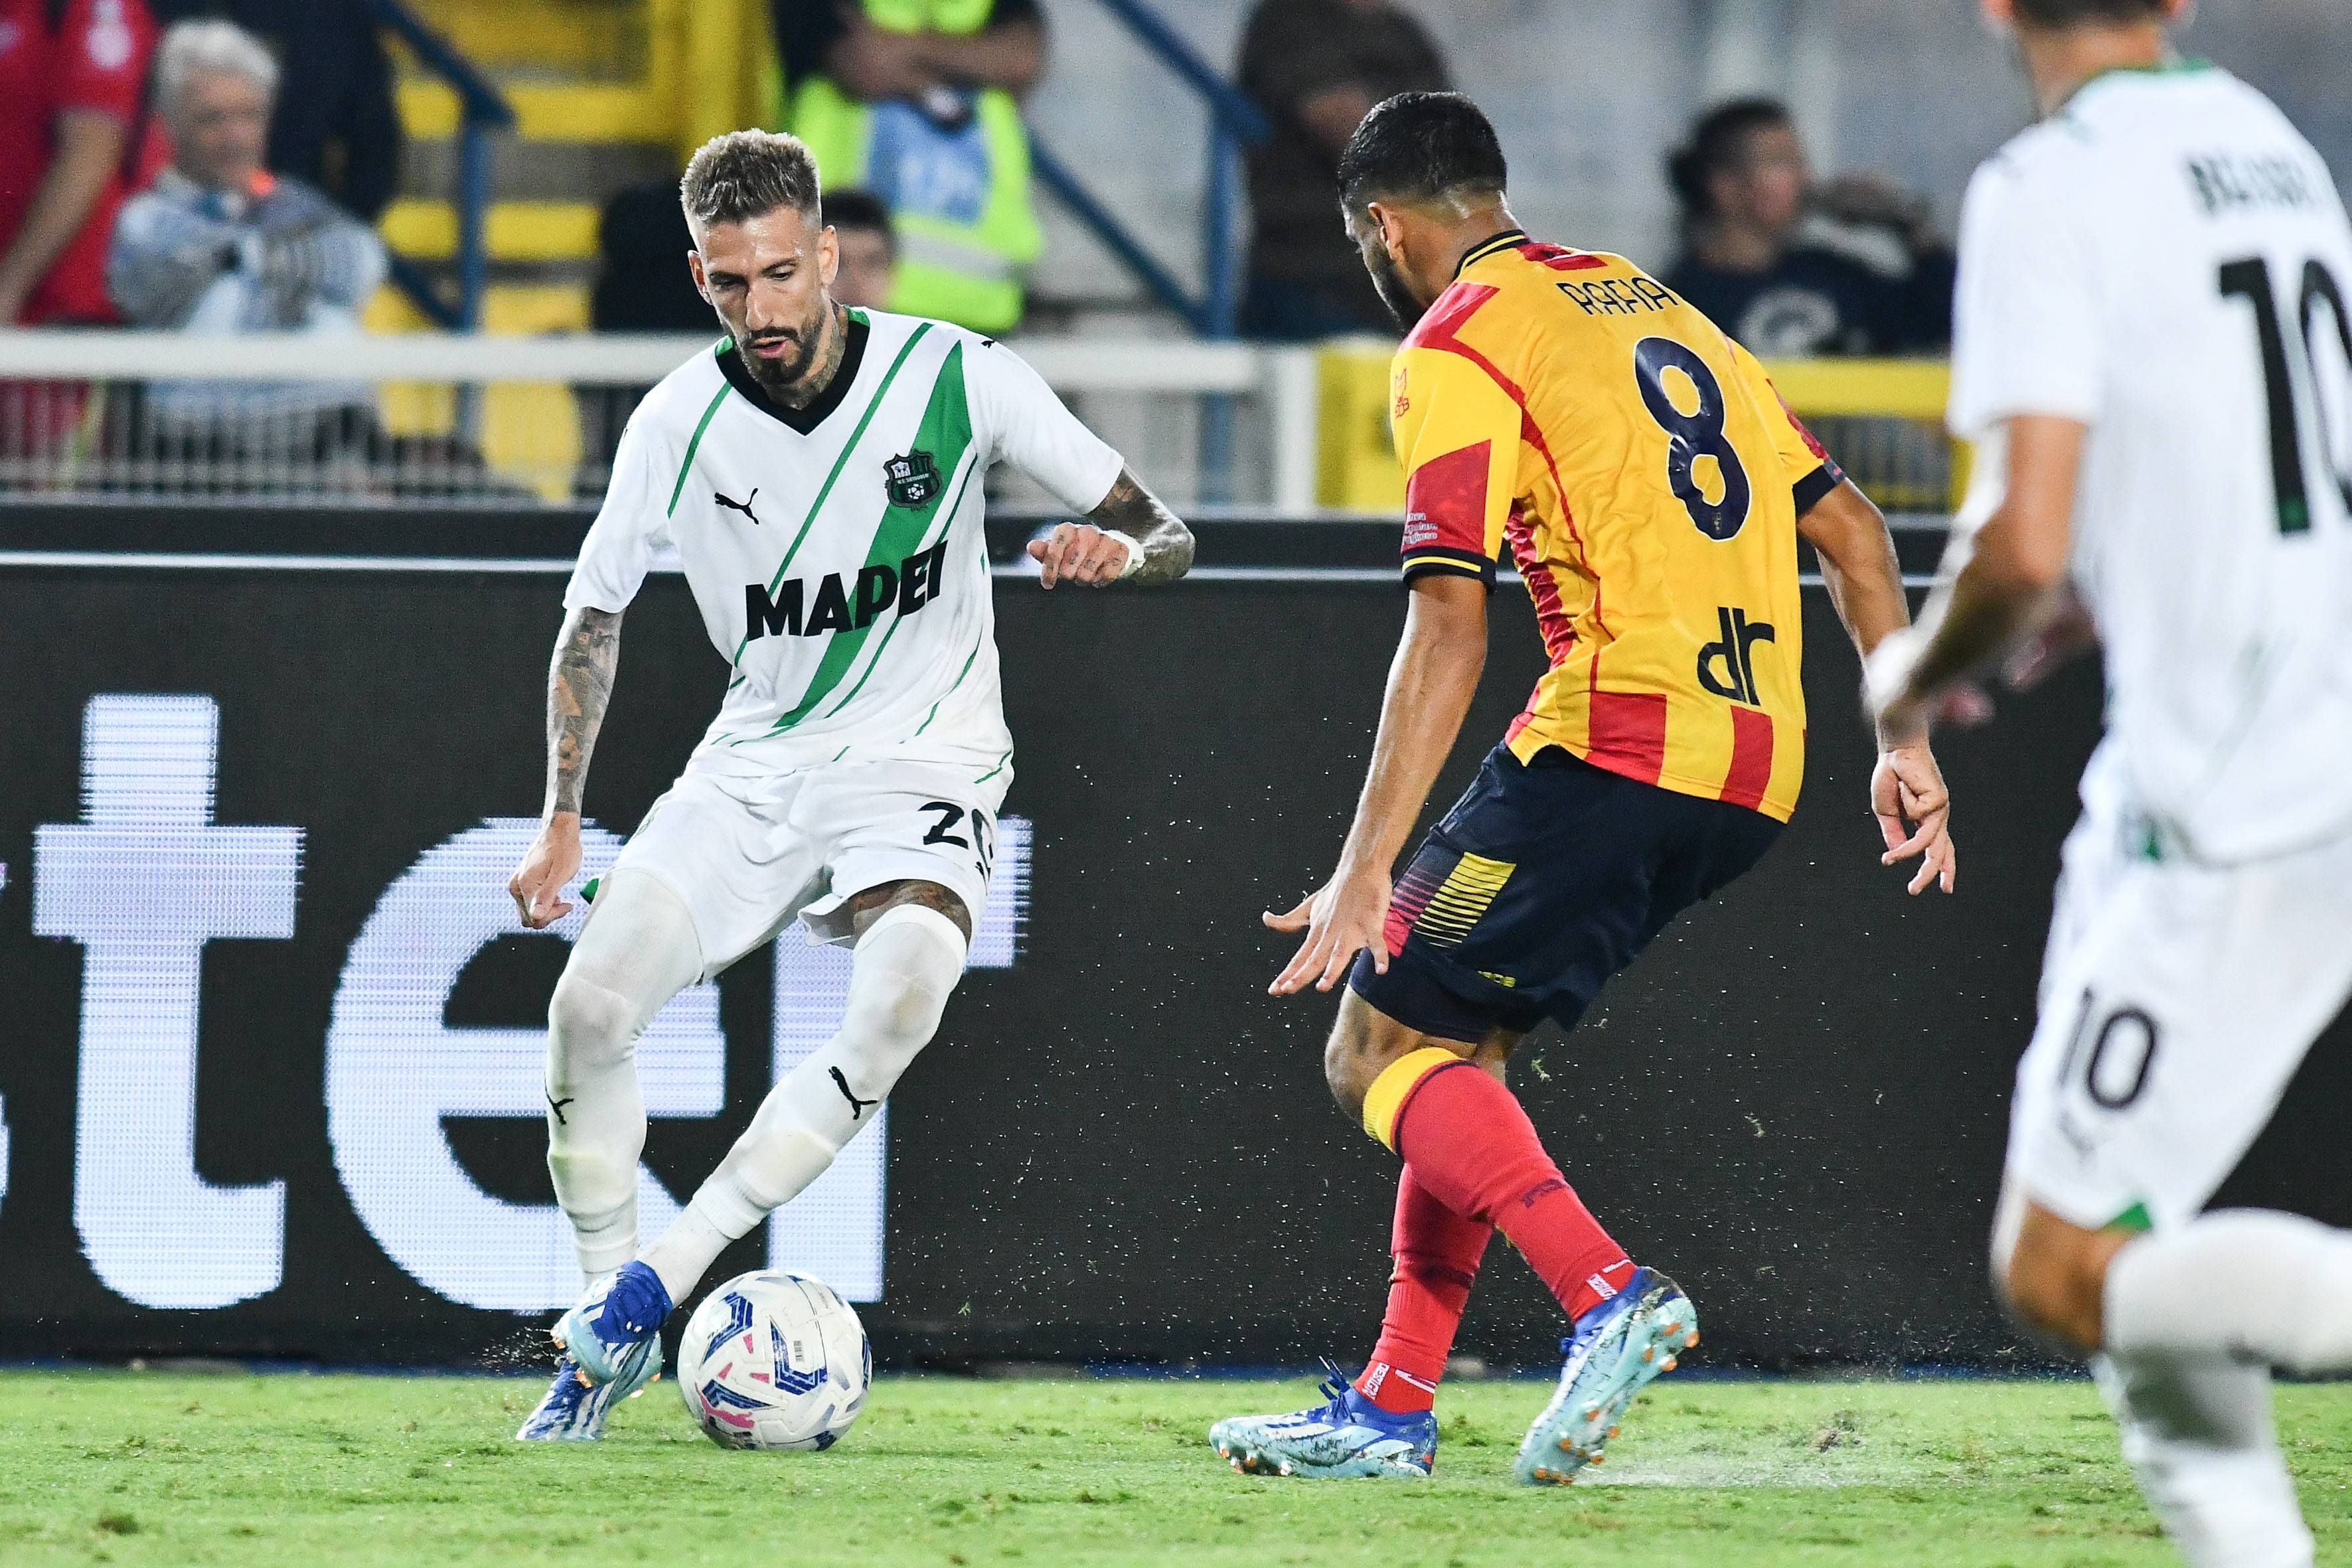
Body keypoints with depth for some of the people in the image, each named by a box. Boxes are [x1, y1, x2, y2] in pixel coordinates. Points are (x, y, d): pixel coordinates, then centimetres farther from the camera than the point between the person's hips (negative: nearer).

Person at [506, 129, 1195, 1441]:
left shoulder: (957, 377, -12)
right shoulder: (679, 424, -6)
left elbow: (1164, 539, -6)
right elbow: (596, 614, 10)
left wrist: (1115, 549, -30)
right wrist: (563, 822, 5)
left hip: (922, 765, -3)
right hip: (756, 767, 3)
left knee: (894, 1014, -31)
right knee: (591, 1004, -16)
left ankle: (656, 1284, -25)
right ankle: (605, 1328, 2)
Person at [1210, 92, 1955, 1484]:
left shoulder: (1458, 348, -3)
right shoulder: (1659, 311, 22)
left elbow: (1450, 630, -13)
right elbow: (1851, 529, 19)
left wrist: (1368, 869, -14)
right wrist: (1906, 742, 20)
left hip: (1616, 744, -8)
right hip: (1756, 774, 8)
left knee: (1380, 1052, -3)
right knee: (1461, 1047, 18)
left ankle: (1610, 1293, -22)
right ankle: (1391, 1411, 15)